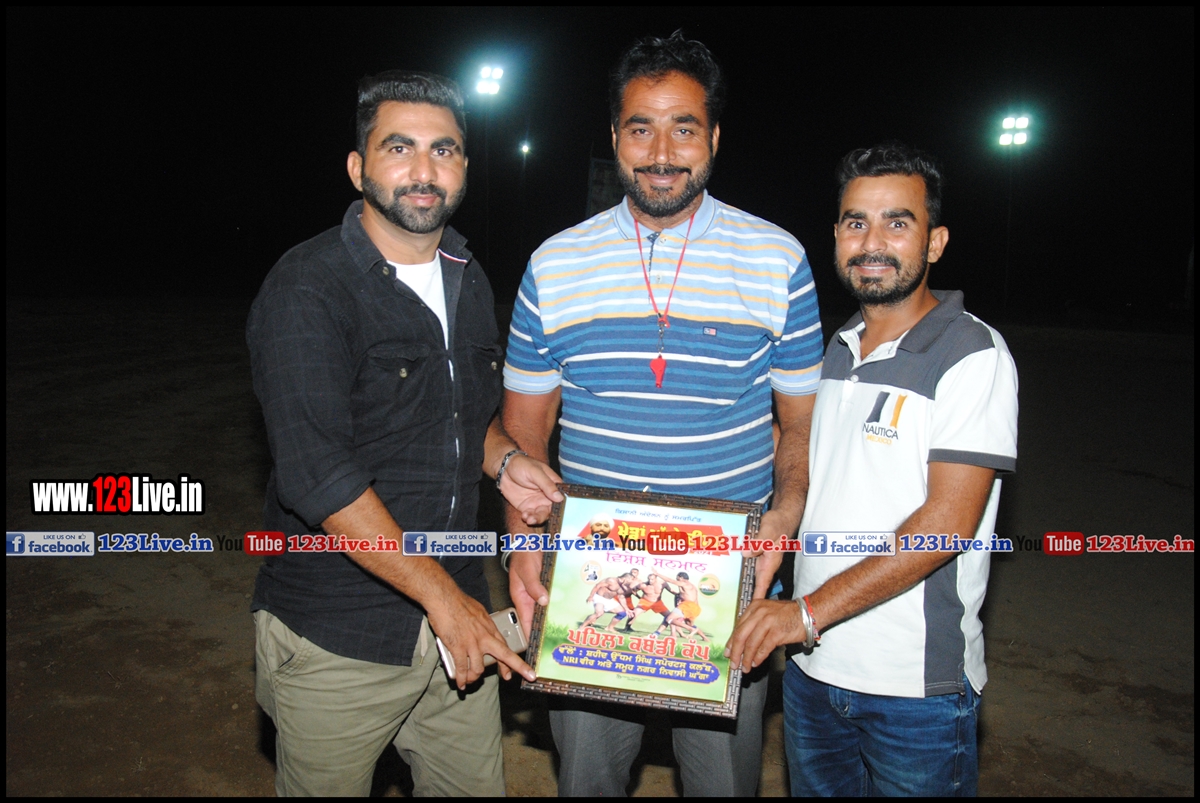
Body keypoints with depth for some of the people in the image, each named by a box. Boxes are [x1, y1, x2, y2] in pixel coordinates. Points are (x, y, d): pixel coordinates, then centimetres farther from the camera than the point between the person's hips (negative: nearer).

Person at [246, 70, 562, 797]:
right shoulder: (306, 292, -15)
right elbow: (318, 475, -22)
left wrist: (504, 459, -1)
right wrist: (442, 595, -20)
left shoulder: (469, 283, 9)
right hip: (337, 640, -6)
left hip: (457, 611, 6)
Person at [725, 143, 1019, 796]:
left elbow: (948, 521, -20)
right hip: (812, 669, 6)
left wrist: (810, 611, -22)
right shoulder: (833, 352, 9)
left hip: (918, 687, -6)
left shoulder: (972, 354, -12)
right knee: (815, 786, 20)